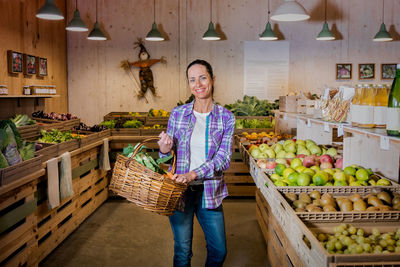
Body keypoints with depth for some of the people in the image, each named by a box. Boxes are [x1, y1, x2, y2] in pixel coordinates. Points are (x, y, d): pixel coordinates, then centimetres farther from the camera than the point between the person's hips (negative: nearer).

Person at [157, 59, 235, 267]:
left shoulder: (226, 117, -4)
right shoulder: (177, 114, -1)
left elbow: (223, 158, -12)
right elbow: (168, 154, 7)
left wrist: (194, 174, -26)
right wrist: (164, 150, -17)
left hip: (209, 192, 0)